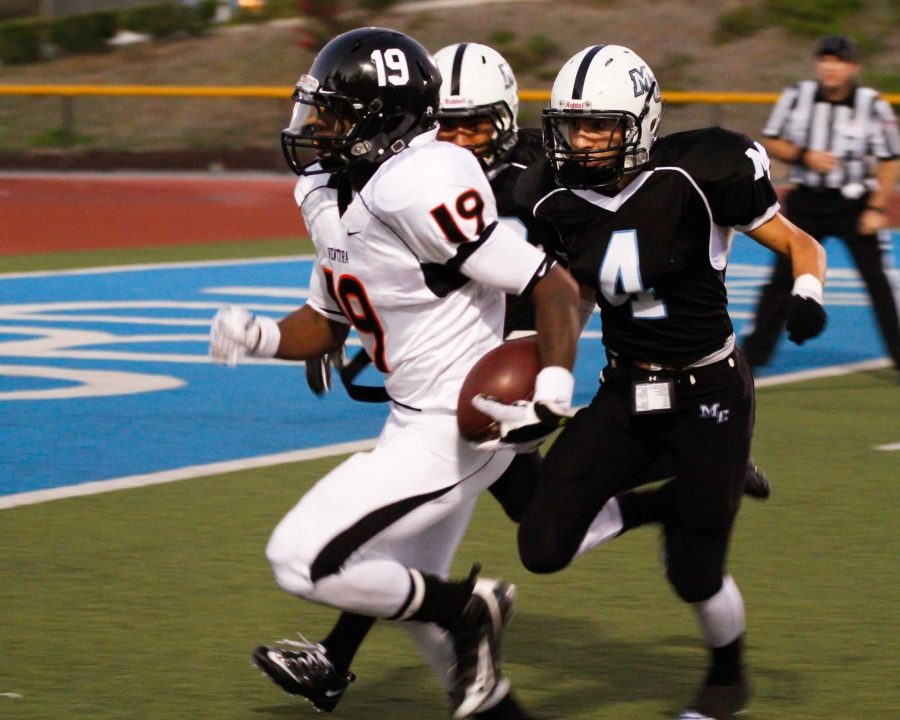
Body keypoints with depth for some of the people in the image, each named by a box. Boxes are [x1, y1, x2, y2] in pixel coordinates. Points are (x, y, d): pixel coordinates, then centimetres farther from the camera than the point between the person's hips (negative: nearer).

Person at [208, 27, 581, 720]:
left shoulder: (421, 188, -25)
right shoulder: (333, 195, 4)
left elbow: (554, 286, -24)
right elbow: (328, 322, 16)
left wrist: (553, 385, -35)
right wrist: (261, 338, -4)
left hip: (451, 429, -10)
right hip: (418, 419, 10)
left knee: (304, 560, -11)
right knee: (407, 587, 23)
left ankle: (468, 610, 6)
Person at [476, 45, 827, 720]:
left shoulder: (694, 177, -19)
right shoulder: (558, 201, -6)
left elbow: (800, 245, -8)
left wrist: (808, 294, -29)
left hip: (708, 396, -5)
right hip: (623, 396, 5)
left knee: (694, 573, 0)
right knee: (543, 547, -7)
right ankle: (665, 502, 21)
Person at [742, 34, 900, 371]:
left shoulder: (873, 106, -9)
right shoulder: (797, 96, -4)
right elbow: (771, 142, 3)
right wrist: (805, 156, -15)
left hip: (854, 204, -2)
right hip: (806, 201, 2)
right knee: (783, 277, 3)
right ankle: (754, 353, 11)